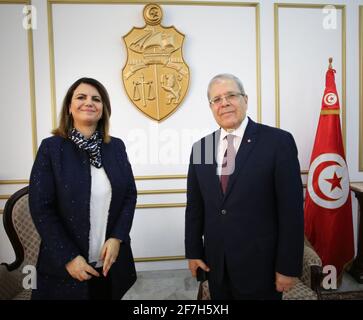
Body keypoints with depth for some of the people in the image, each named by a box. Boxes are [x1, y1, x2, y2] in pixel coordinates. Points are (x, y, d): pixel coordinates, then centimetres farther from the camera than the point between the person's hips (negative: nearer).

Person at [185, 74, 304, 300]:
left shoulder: (278, 141, -11)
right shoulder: (201, 147, 1)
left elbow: (292, 210, -11)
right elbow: (194, 206, 5)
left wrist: (288, 267, -9)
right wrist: (193, 251, 6)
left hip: (260, 265, -3)